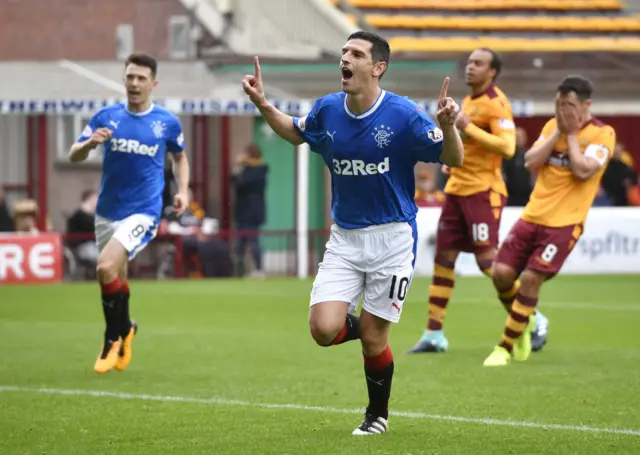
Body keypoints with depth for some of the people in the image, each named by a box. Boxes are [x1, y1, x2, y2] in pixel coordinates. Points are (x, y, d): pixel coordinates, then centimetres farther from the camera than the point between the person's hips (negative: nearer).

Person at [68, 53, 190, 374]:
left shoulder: (167, 123, -1)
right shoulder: (106, 117, 0)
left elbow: (180, 157, 17)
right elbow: (74, 156, -1)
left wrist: (182, 190, 2)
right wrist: (90, 142, -22)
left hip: (143, 212, -4)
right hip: (108, 211, 4)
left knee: (106, 267, -23)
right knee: (116, 279, 13)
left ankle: (114, 338, -5)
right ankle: (125, 330, 43)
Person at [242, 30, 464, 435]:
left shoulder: (403, 114, -15)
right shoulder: (327, 110, -1)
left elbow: (453, 159, -11)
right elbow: (295, 132, 21)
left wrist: (448, 126, -31)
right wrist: (263, 105, 6)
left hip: (392, 237, -4)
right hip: (344, 238, 4)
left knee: (373, 337, 1)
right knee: (323, 329, -12)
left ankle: (378, 414, 27)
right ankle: (363, 327, 25)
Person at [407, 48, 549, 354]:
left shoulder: (496, 104, -13)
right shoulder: (468, 100, 15)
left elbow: (507, 147, -25)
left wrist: (468, 128, -24)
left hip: (483, 191, -9)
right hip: (457, 189, 9)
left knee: (487, 260, -10)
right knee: (443, 258, 6)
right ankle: (433, 335, 9)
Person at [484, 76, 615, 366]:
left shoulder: (602, 134, -6)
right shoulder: (552, 125, 11)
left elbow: (583, 171, -20)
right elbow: (531, 163, 0)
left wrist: (571, 134, -11)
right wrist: (558, 132, -6)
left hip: (564, 222, -5)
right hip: (533, 214, 5)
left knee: (531, 278, -13)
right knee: (502, 273, -4)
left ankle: (505, 348, 0)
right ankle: (525, 319, 26)